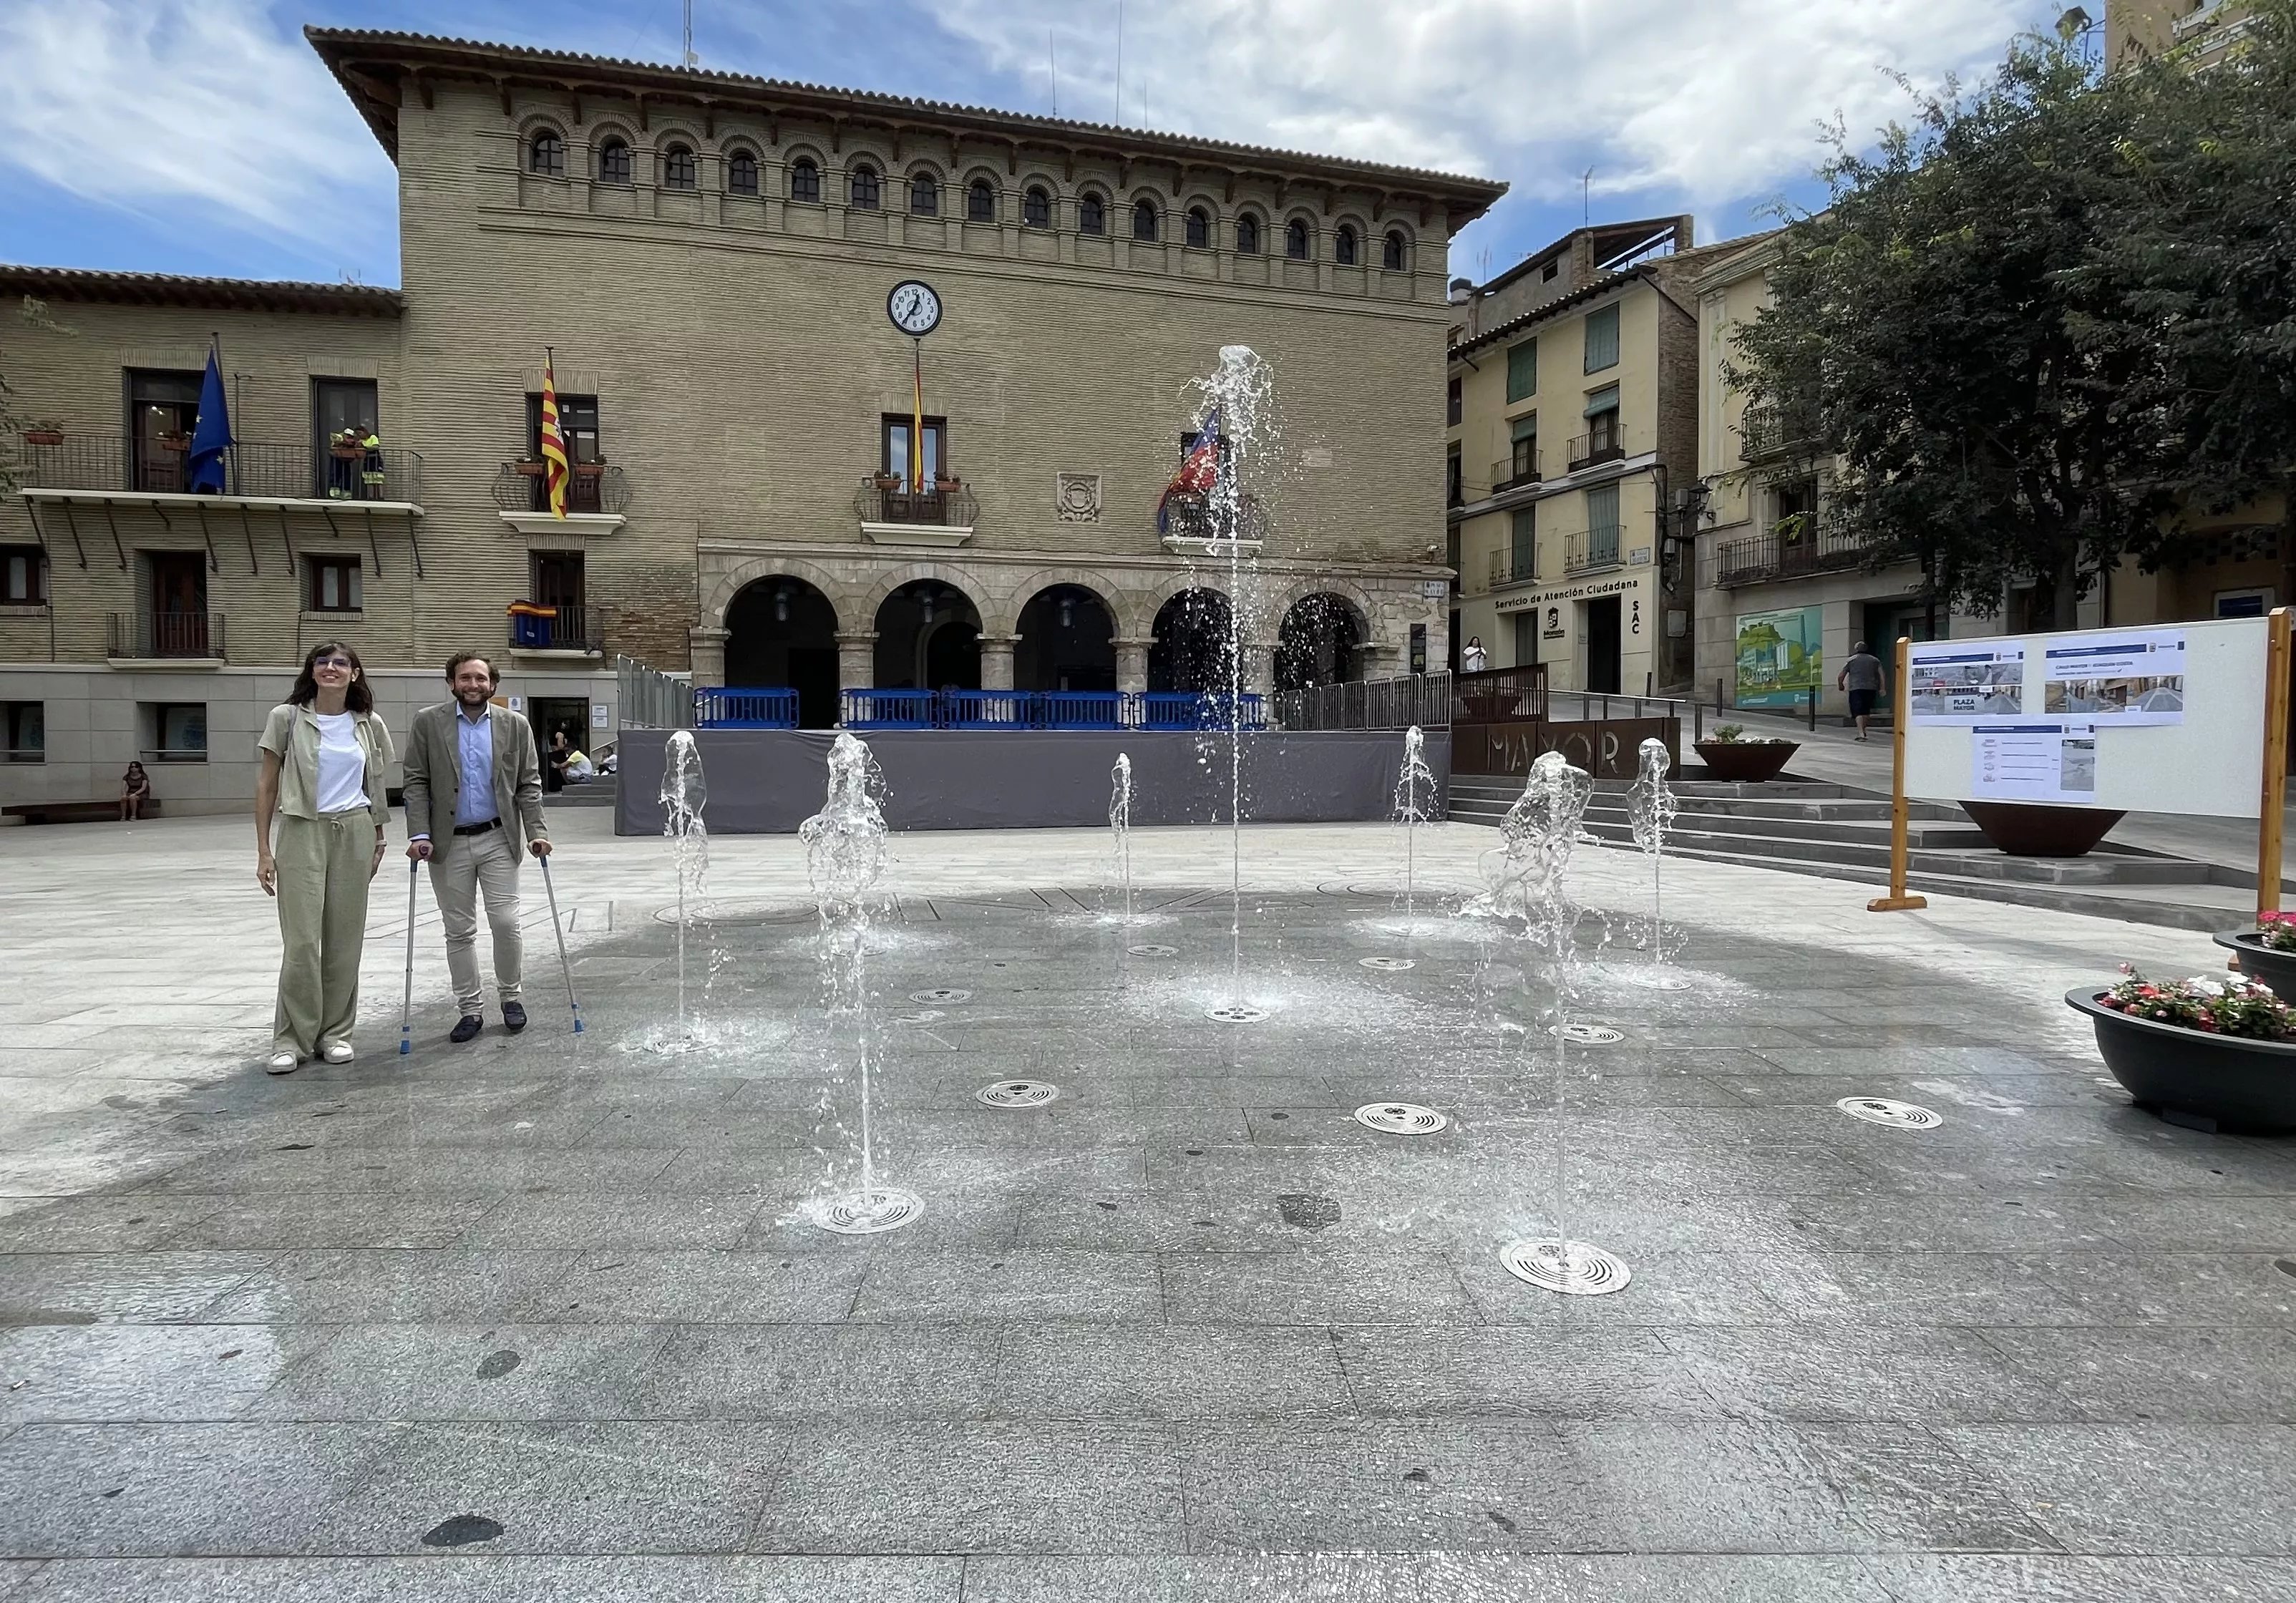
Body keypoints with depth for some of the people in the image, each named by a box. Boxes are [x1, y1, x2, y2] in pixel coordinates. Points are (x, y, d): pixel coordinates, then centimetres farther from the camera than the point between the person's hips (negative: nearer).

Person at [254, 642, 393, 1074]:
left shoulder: (369, 725, 7)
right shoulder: (287, 717, -1)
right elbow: (266, 785, 1)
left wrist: (378, 840, 16)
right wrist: (264, 850, -3)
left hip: (355, 833, 2)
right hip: (302, 832, -2)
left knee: (345, 940, 5)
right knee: (301, 941, -6)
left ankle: (335, 1033, 17)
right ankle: (292, 1040, 6)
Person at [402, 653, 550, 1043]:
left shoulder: (515, 725, 3)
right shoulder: (427, 723, 1)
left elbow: (528, 784, 4)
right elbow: (416, 782, -1)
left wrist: (536, 831, -6)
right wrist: (420, 834, -10)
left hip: (499, 839, 0)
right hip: (448, 843, 0)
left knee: (505, 921, -4)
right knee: (459, 930, 6)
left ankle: (510, 997, 16)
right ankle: (470, 1010, 16)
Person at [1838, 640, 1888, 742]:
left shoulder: (1851, 660, 7)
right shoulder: (1875, 660, 14)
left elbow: (1840, 677, 3)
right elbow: (1882, 674, 2)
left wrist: (1840, 686, 20)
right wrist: (1882, 689, 0)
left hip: (1856, 689, -3)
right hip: (1871, 688, 3)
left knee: (1858, 712, -8)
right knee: (1866, 711, 19)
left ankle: (1861, 733, -21)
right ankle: (1863, 730, 25)